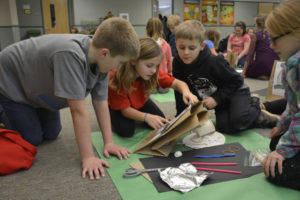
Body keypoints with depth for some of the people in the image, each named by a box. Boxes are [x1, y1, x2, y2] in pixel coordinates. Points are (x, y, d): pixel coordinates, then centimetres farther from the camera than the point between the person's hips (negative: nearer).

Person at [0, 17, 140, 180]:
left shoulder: (100, 60, -20)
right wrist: (88, 158, -35)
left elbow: (101, 103, -16)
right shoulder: (71, 55, -44)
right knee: (32, 139, -4)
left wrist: (109, 142, -18)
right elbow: (78, 110, -41)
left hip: (38, 86, 7)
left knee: (51, 134, 13)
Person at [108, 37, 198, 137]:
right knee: (126, 130, -27)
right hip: (116, 106, -3)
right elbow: (125, 109, -31)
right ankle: (112, 119, 6)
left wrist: (186, 92, -45)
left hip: (140, 101, 4)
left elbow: (177, 83, -20)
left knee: (160, 123, -12)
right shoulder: (116, 77, -37)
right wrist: (146, 117, -49)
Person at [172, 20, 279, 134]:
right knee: (223, 128, -17)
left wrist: (216, 99, -25)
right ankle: (259, 120, 6)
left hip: (234, 92, -5)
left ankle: (254, 104, 3)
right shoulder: (178, 63, -15)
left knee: (239, 119, -33)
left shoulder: (213, 61, -28)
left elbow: (236, 81, -18)